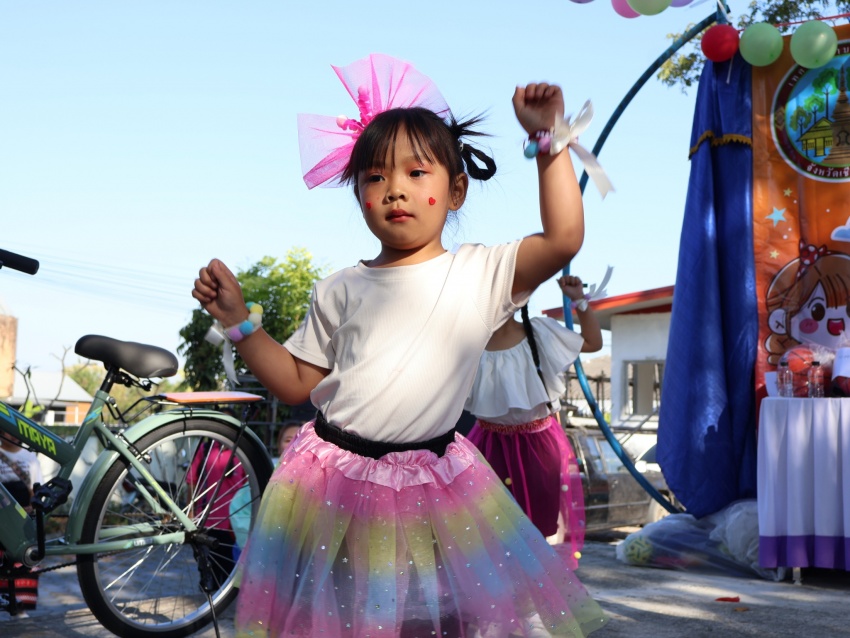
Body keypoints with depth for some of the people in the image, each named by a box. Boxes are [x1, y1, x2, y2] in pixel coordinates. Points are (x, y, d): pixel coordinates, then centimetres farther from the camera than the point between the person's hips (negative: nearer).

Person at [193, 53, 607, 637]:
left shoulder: (479, 274, -1)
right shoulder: (340, 291, 5)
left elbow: (565, 237, -15)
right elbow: (296, 384, 9)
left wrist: (549, 139, -13)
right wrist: (239, 321, 0)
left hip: (432, 490, -2)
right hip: (334, 487, 2)